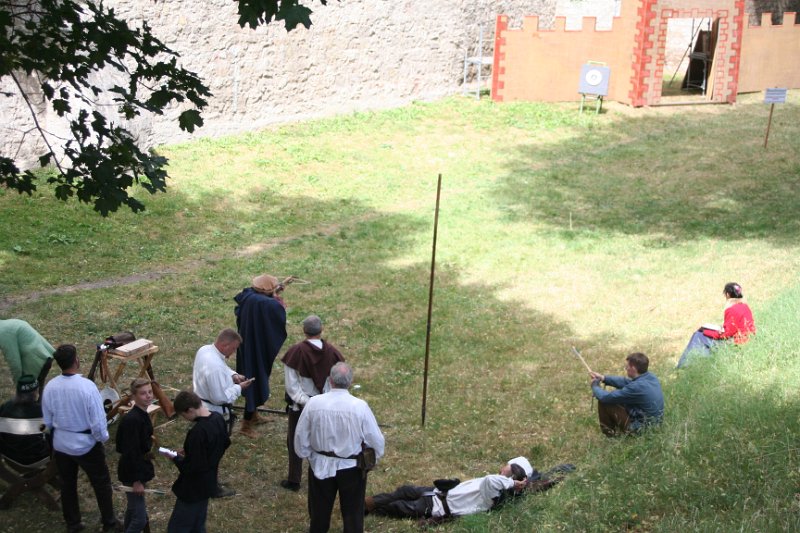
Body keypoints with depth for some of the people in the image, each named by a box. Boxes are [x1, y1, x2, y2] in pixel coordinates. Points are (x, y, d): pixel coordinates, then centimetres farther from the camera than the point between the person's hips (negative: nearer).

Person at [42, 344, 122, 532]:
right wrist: (102, 437, -1)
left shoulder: (50, 387, -12)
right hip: (86, 444, -4)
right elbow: (98, 420, -20)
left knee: (67, 484, 20)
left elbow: (47, 420, 1)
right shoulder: (86, 386, -26)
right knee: (101, 483, 14)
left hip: (61, 444, 4)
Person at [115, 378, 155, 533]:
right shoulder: (132, 420, -25)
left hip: (139, 469, 10)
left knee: (133, 510, 23)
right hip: (131, 473, -10)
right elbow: (131, 452, -25)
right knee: (140, 519, -8)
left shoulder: (143, 415, 5)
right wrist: (136, 481, -23)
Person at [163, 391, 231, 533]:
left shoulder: (198, 432, -30)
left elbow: (191, 468, -27)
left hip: (193, 490, -9)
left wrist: (175, 458, -11)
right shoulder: (218, 419, -3)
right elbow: (225, 444, 15)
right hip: (208, 484, 9)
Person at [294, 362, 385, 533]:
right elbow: (376, 440, -11)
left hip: (321, 467, 2)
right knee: (352, 512, 16)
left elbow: (301, 436, -4)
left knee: (319, 508, 22)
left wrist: (305, 454, 15)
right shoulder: (360, 406, -20)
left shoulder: (313, 403, -16)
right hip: (351, 468, -2)